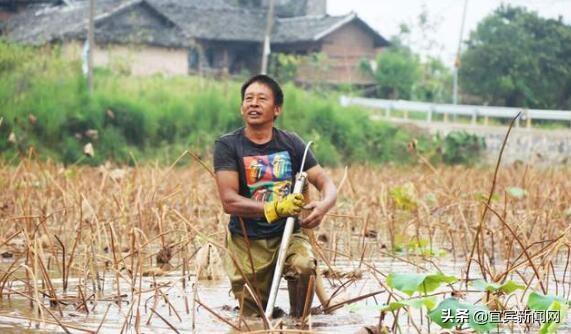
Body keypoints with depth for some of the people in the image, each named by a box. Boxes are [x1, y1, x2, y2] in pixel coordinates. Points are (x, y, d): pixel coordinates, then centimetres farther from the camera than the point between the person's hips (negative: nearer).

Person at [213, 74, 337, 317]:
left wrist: (324, 205, -26)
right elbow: (229, 201, -17)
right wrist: (275, 209, -32)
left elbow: (326, 183, -1)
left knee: (304, 266, -31)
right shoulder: (227, 146, -7)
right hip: (247, 241, -1)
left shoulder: (291, 144, 2)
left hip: (287, 234, 1)